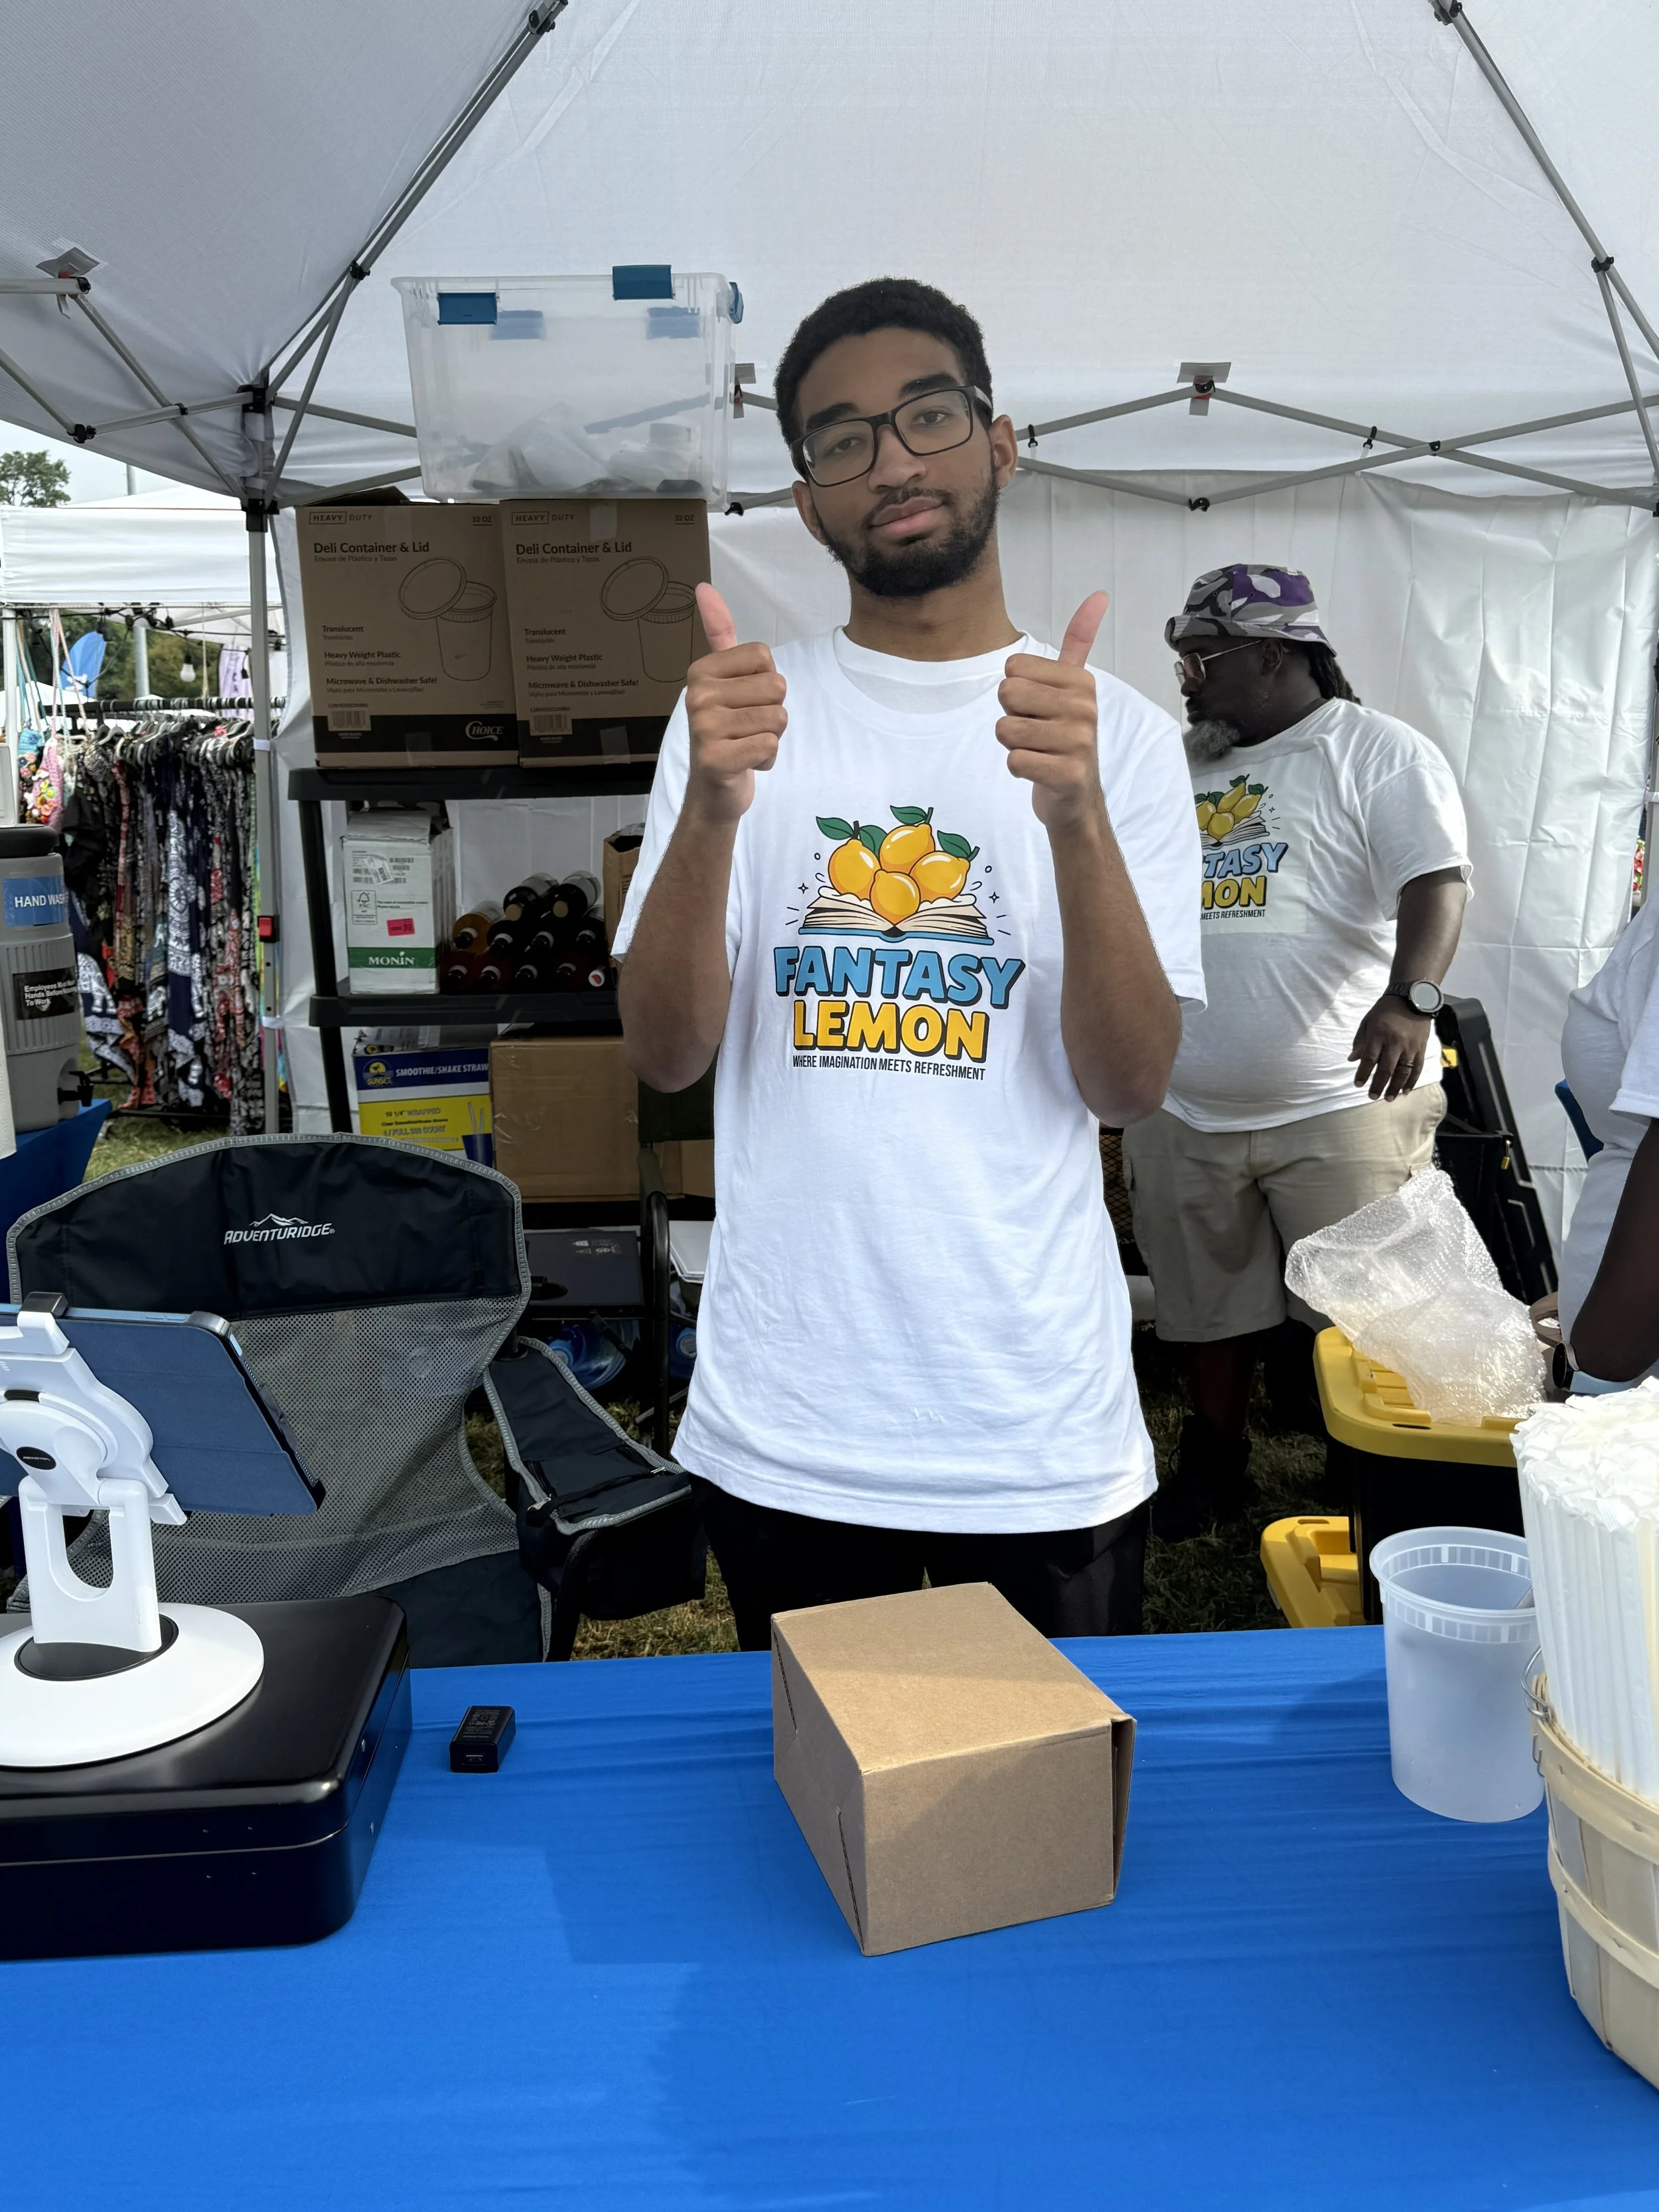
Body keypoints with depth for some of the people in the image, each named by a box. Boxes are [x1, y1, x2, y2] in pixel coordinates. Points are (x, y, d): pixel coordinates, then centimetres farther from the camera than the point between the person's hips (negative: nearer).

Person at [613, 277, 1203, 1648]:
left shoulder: (1116, 730, 0)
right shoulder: (740, 712, 2)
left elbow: (1130, 1083, -8)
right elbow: (668, 1056, -6)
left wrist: (1075, 815, -23)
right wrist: (712, 808, -22)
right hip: (783, 1438, 1)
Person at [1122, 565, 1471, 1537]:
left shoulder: (1379, 753, -4)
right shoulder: (1181, 769, 16)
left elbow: (1437, 882, -17)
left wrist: (1410, 997, -34)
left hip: (1343, 1104, -6)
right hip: (1185, 1111, 6)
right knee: (1213, 1309, 16)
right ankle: (1214, 1468, 34)